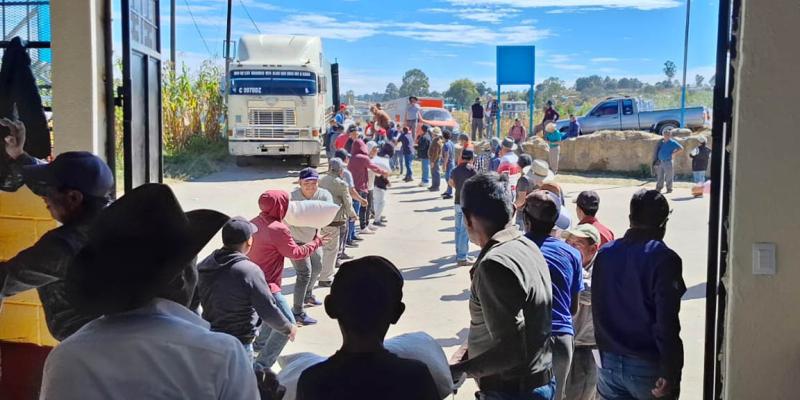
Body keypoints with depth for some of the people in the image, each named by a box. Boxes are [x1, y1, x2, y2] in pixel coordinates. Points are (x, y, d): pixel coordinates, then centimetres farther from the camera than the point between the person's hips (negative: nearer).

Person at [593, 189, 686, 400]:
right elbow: (667, 323, -19)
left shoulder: (604, 253, 4)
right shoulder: (663, 258, -14)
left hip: (609, 364, 5)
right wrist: (671, 373, -15)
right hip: (647, 366, -5)